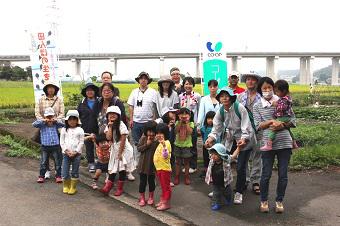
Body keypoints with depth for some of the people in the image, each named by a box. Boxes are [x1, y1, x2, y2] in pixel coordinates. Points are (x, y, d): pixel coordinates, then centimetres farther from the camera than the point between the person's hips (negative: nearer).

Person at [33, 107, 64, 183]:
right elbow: (34, 124, -14)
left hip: (55, 146, 1)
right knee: (43, 162, 7)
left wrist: (56, 120, -21)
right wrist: (42, 120, -24)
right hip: (45, 146, 0)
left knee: (58, 162, 7)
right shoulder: (42, 125, -2)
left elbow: (63, 124, -10)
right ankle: (41, 176, 19)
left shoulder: (56, 124, 0)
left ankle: (58, 176, 18)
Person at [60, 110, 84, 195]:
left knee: (75, 172, 5)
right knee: (65, 172, 2)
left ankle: (73, 187, 16)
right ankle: (66, 186, 20)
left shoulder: (80, 130, 1)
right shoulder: (64, 130, 5)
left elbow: (81, 142, -3)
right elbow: (62, 142, 3)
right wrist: (66, 150, -10)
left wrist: (75, 152, -12)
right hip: (66, 153, 1)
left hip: (76, 154, -1)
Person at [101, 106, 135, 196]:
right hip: (114, 149, 5)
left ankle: (119, 188, 14)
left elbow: (123, 140, -16)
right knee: (112, 169, 7)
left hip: (123, 149, -5)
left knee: (122, 169, 3)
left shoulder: (121, 125, -15)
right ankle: (107, 187, 9)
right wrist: (110, 126, -18)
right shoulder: (108, 126, 2)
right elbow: (108, 138, -15)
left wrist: (120, 153, -16)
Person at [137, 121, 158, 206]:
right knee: (142, 181, 10)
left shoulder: (157, 141, -11)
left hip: (152, 165, -1)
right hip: (143, 164, 1)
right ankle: (142, 198, 26)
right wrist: (146, 144, -18)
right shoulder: (143, 138, -6)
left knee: (151, 181, 15)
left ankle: (151, 197, 34)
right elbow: (138, 148, -10)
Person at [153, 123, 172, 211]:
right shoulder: (160, 143, 11)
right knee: (163, 186, 20)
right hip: (159, 168, 10)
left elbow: (166, 156, -33)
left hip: (165, 168, -10)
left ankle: (166, 203, 10)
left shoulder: (166, 143, -18)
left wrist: (164, 145, -46)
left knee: (166, 186, 1)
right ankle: (162, 201, 32)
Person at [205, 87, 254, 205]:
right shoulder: (220, 111, -5)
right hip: (229, 139, 5)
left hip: (244, 140, -5)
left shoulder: (239, 108, -20)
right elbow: (217, 128, -7)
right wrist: (211, 138, -26)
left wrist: (244, 139, -40)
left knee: (240, 167, -5)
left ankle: (239, 193, 14)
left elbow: (246, 126, -24)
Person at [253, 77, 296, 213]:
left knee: (283, 174, 7)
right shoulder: (257, 106, 6)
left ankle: (279, 201, 25)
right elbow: (258, 126, -3)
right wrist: (272, 121, -19)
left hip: (284, 142, 1)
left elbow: (293, 121, 6)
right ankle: (264, 201, 22)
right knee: (266, 174, 3)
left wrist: (281, 124, -12)